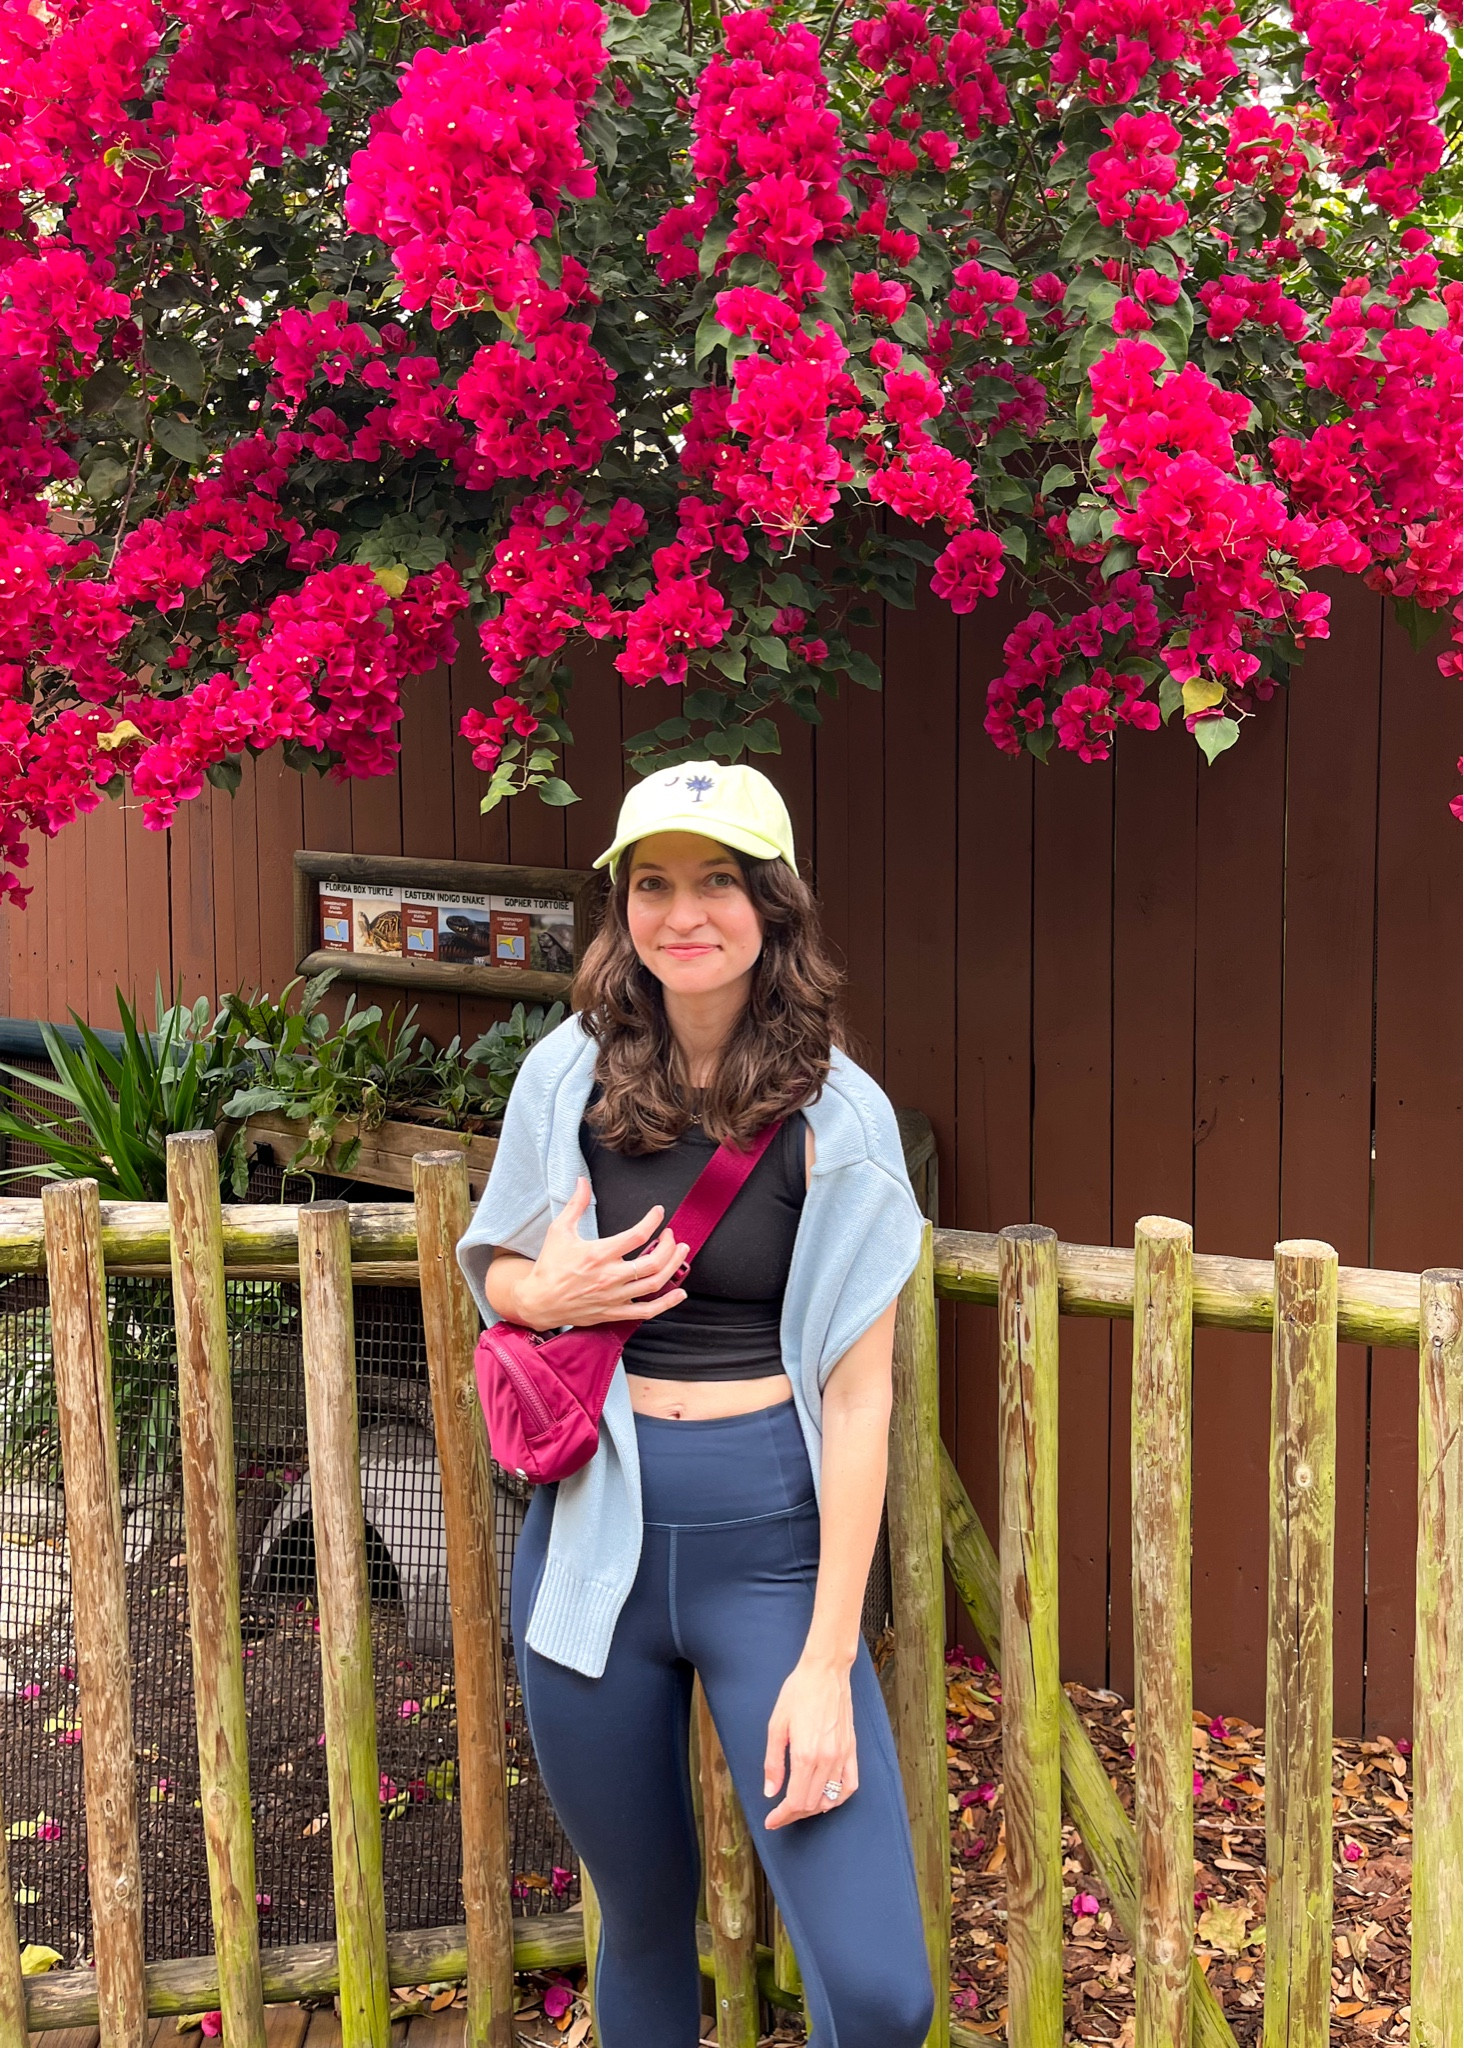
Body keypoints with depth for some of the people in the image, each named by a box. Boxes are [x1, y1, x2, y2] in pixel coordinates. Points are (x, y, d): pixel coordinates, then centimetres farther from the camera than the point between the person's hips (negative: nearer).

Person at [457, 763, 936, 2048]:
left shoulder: (836, 1115, -7)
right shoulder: (570, 1075, 1)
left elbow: (858, 1399, -8)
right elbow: (490, 1266, 15)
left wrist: (826, 1662, -12)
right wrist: (546, 1293, -10)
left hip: (769, 1532, -2)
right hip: (594, 1532, 3)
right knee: (644, 1920, 17)